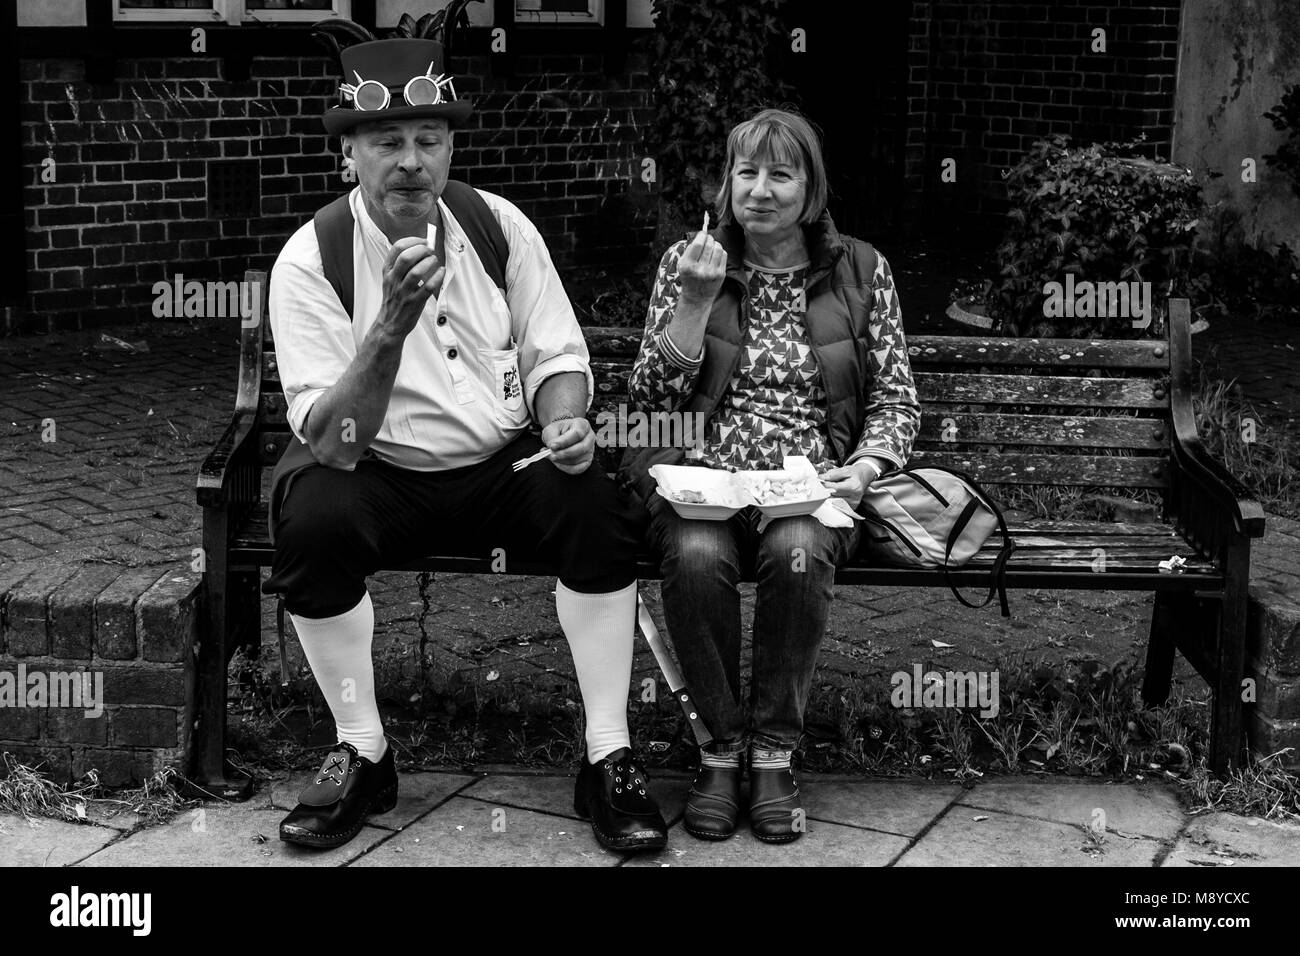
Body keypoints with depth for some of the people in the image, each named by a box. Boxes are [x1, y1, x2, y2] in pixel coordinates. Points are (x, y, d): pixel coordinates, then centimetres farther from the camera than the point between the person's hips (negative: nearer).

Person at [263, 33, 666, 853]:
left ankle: (609, 758, -15)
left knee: (597, 504, -26)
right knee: (310, 517, -32)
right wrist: (390, 326, -35)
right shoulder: (310, 260, -12)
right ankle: (362, 754, -12)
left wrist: (563, 423, -19)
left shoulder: (498, 224, -2)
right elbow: (329, 444, -20)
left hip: (506, 465, 2)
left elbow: (556, 355, 5)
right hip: (381, 479, -2)